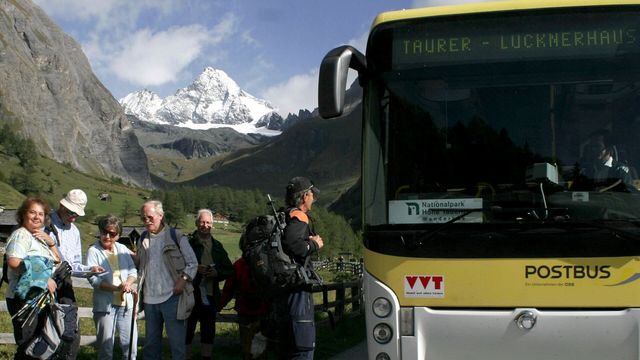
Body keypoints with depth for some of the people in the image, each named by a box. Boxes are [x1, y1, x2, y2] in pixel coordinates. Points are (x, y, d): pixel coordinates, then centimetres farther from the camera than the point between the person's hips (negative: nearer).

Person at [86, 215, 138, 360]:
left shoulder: (122, 249, 9)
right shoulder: (93, 251, -6)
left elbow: (133, 271, 9)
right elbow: (93, 279, -14)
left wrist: (128, 283, -15)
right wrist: (117, 288, -24)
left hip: (126, 303, 4)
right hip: (105, 305, -4)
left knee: (130, 343, 9)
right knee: (106, 346, 3)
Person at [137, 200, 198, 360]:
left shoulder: (176, 237, -3)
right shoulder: (143, 239, 11)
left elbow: (192, 263, -2)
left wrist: (183, 281, -15)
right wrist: (136, 283, 7)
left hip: (172, 297, -5)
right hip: (149, 299, 5)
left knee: (176, 340, -1)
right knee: (151, 342, 13)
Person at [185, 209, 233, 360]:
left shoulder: (217, 246, 13)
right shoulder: (187, 242, -3)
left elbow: (229, 269, 12)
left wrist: (217, 272, -7)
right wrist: (195, 268, -20)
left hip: (210, 296, 4)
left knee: (208, 331, 11)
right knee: (187, 330, 0)